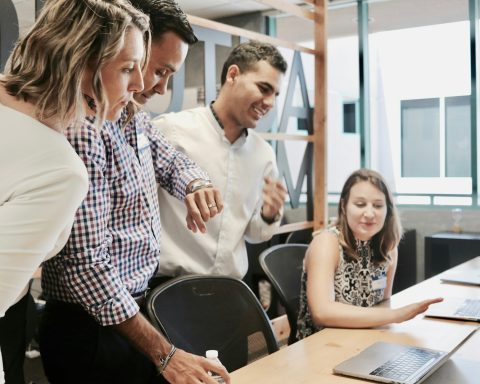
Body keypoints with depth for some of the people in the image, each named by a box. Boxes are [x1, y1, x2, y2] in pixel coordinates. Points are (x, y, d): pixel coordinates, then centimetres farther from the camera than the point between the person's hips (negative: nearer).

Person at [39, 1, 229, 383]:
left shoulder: (136, 119, 4)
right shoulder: (82, 127, -24)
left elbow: (173, 161, 19)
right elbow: (86, 263, -27)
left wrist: (197, 185, -7)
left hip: (135, 309, 8)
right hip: (91, 330, -8)